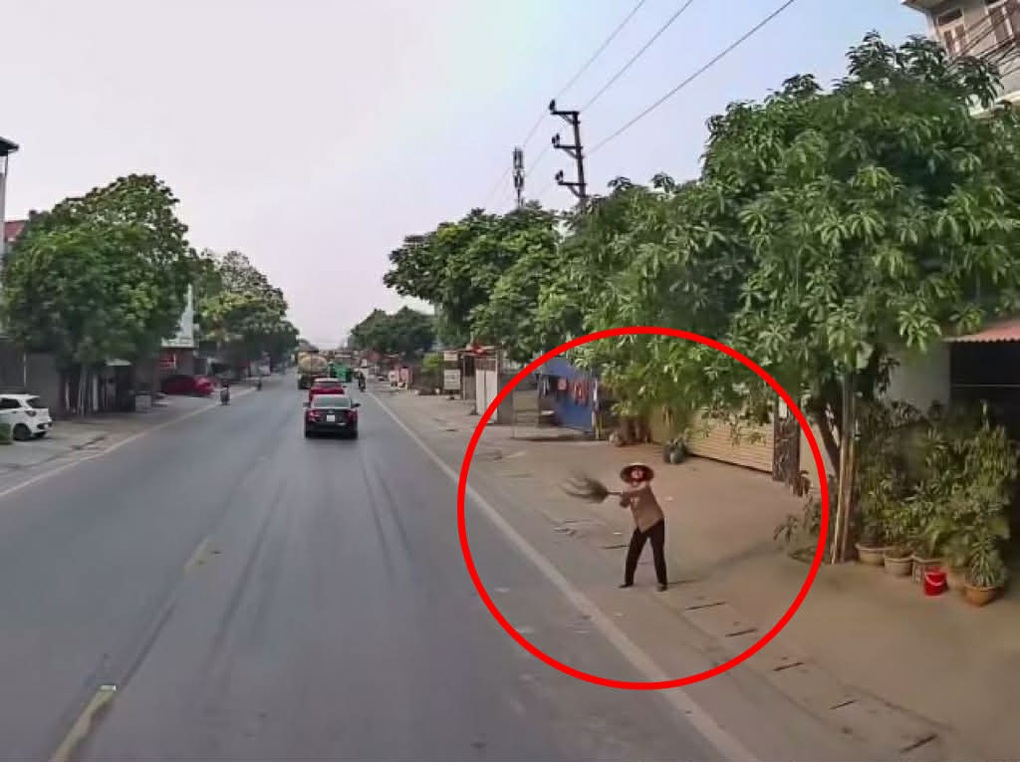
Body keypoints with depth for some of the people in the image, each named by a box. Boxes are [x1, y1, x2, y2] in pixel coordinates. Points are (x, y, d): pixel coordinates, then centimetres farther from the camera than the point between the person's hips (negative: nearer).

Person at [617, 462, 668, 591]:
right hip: (640, 525, 5)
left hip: (655, 522, -5)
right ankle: (628, 580, 17)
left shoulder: (645, 485, -9)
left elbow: (639, 491, -33)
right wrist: (623, 499, -30)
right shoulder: (629, 488, 6)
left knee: (658, 553, -3)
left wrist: (626, 494, -48)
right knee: (632, 552, 3)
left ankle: (663, 582, 8)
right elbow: (624, 504, -8)